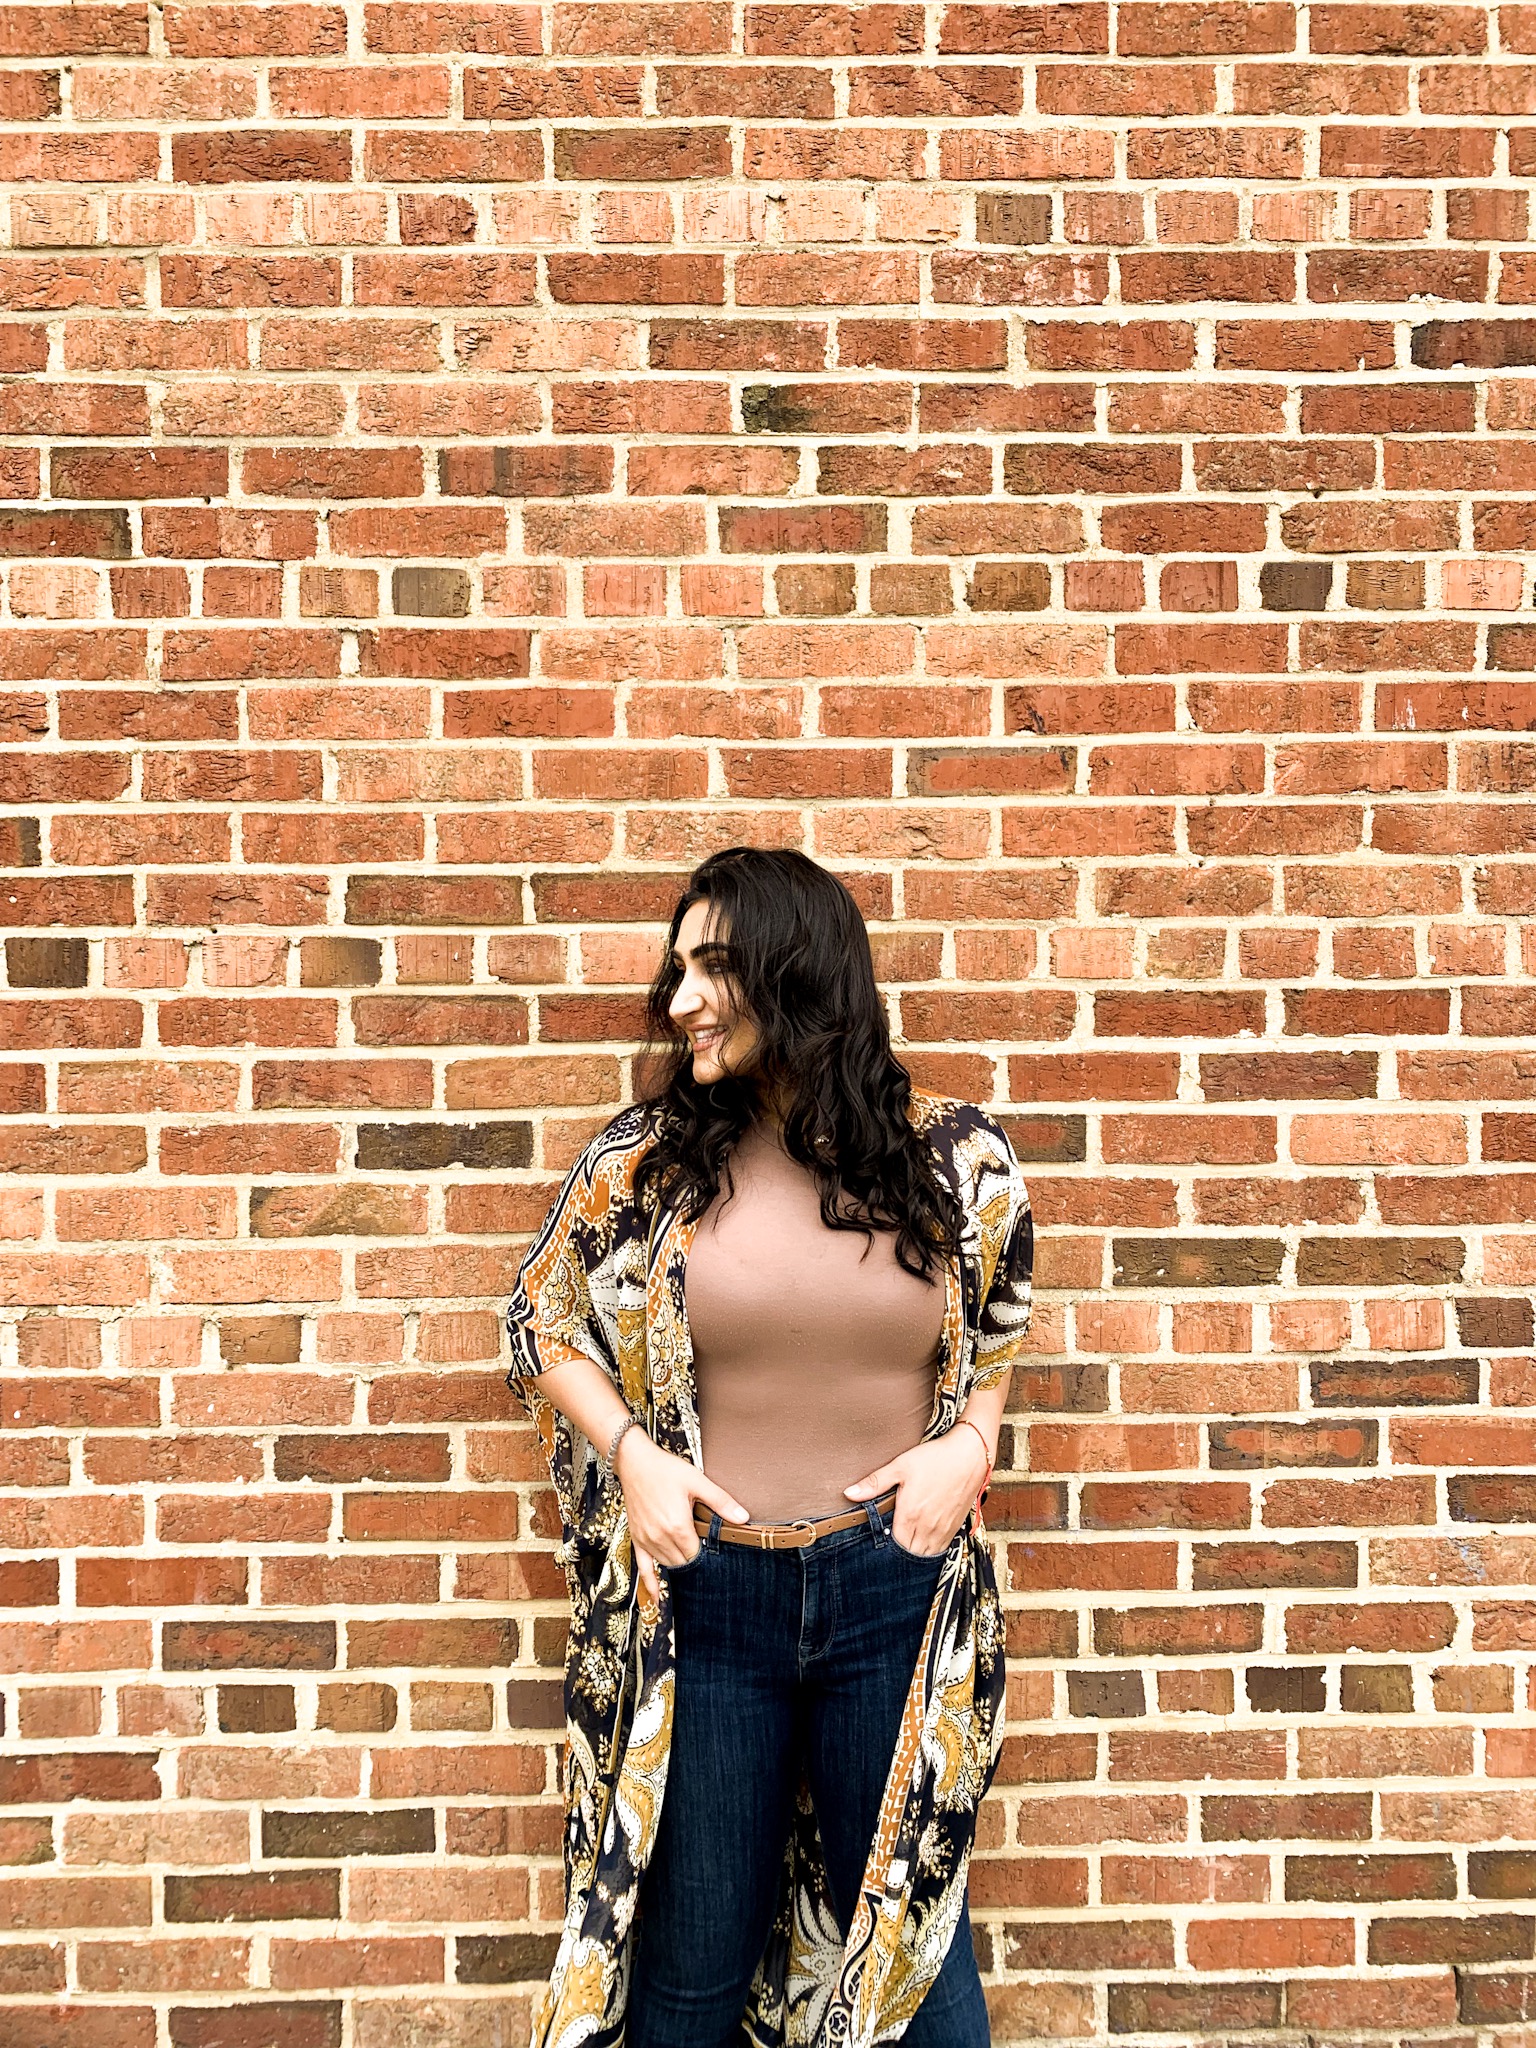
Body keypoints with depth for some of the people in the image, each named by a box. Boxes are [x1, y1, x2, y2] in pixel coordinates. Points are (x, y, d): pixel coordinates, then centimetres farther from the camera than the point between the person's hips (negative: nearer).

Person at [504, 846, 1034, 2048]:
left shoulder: (955, 1159, -2)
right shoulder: (646, 1161, -3)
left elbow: (1000, 1323, 14)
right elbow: (544, 1320, 8)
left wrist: (970, 1443, -4)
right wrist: (632, 1454, -7)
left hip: (895, 1585, 0)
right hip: (703, 1588, 0)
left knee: (910, 1927, 14)